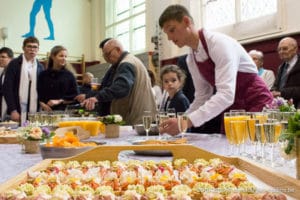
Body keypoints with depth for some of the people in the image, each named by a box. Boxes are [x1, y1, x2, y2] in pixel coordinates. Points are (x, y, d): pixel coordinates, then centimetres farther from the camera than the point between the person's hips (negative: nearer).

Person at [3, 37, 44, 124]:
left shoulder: (40, 67, 11)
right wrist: (13, 110, -11)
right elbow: (7, 88, -4)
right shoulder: (14, 64, 1)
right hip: (17, 113, -2)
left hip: (35, 114, 3)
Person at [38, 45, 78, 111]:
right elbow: (38, 93, 9)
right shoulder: (43, 75, 8)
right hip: (47, 110, 1)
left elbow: (74, 96, 2)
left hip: (64, 110, -1)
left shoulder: (69, 75, 4)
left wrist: (59, 101, -8)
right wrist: (43, 104, -9)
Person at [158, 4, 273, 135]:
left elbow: (226, 95, -33)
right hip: (232, 110, 7)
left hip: (255, 106, -6)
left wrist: (188, 121, -39)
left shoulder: (219, 43, -23)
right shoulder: (191, 59, 1)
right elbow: (202, 97, 8)